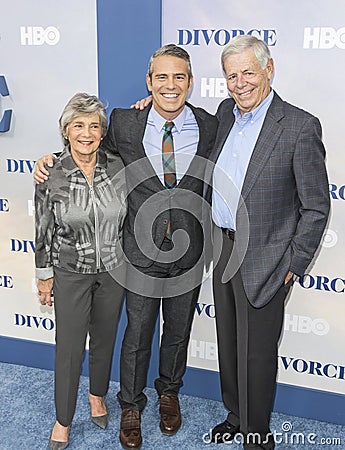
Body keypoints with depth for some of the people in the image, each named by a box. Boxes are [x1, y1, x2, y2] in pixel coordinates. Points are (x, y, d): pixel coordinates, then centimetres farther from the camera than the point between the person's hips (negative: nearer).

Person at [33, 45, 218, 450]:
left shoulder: (210, 127, -7)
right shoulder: (124, 124, -10)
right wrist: (52, 159, -6)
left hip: (188, 250, 2)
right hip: (142, 251, -1)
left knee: (178, 331, 20)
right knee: (137, 333, 13)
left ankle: (169, 392, 48)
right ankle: (131, 407, 38)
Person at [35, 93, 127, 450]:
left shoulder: (118, 168, -9)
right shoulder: (51, 175, -14)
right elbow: (43, 230, -6)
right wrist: (44, 276, 0)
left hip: (113, 269, 2)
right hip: (70, 272, -2)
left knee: (105, 338, 18)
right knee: (69, 346, 6)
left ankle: (97, 396, 45)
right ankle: (63, 419, 27)